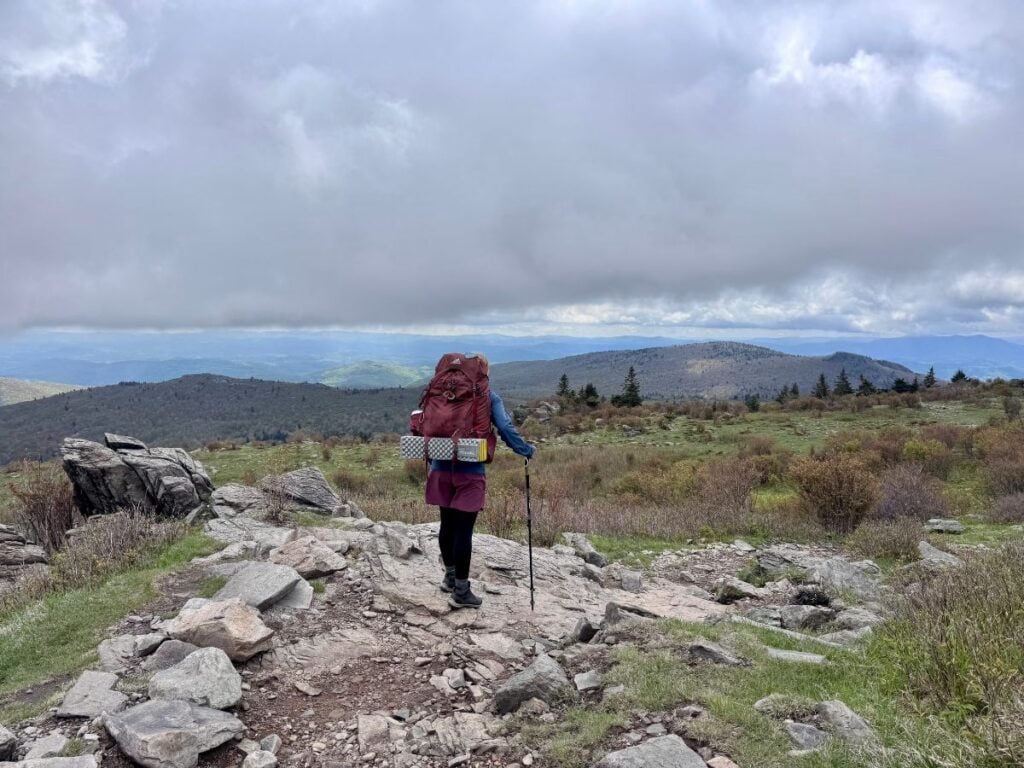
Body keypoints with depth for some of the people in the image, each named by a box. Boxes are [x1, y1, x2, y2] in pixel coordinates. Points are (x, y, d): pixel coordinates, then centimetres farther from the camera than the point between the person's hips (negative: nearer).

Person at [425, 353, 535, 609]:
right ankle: (461, 591, 6)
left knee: (448, 524, 16)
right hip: (470, 472, -5)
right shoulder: (489, 397, -3)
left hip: (443, 468, 5)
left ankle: (450, 577, 33)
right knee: (464, 529, -1)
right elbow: (505, 429, -11)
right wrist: (527, 451, 2)